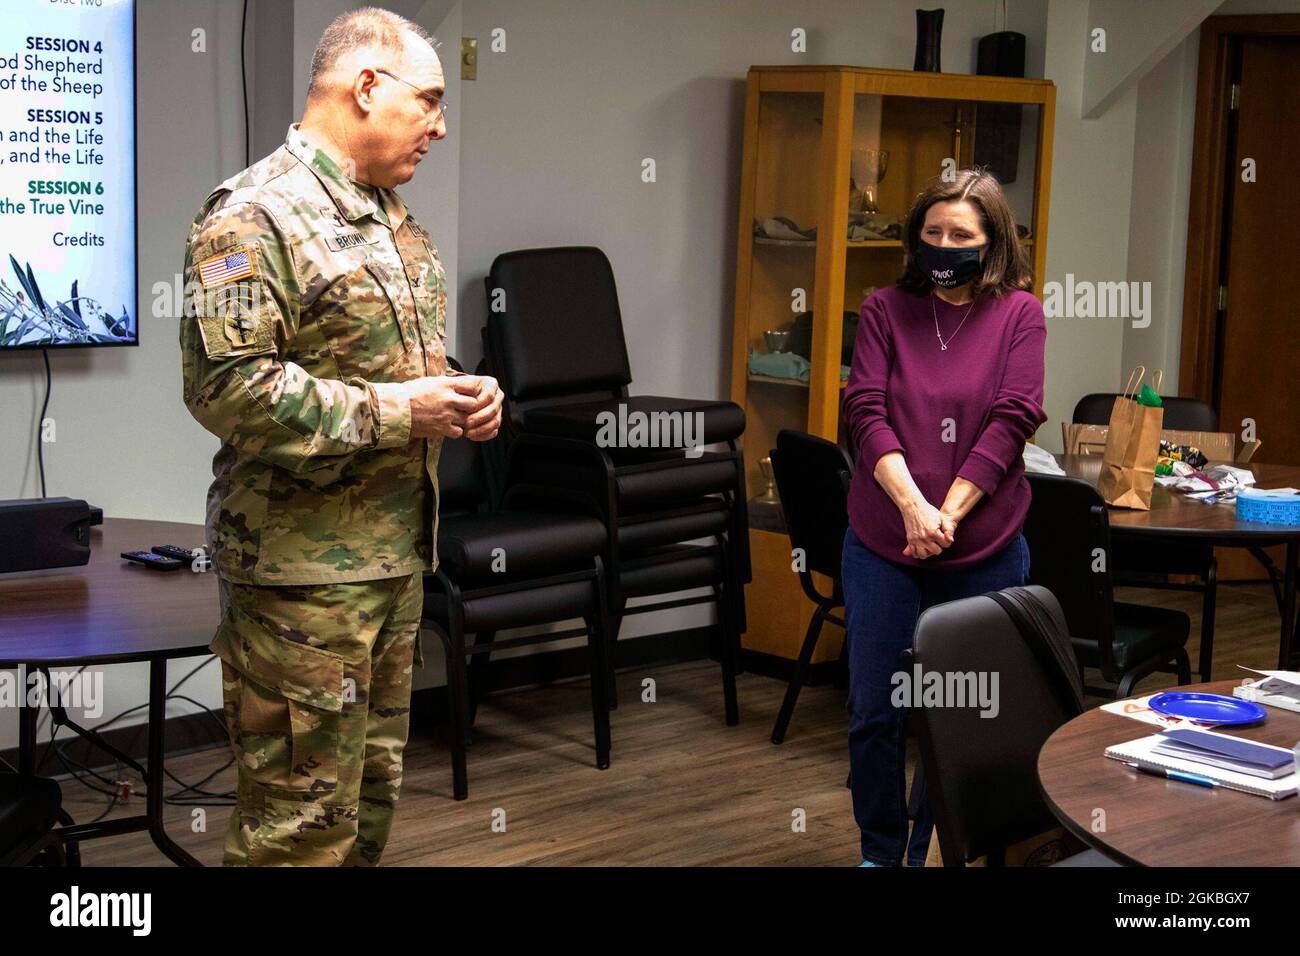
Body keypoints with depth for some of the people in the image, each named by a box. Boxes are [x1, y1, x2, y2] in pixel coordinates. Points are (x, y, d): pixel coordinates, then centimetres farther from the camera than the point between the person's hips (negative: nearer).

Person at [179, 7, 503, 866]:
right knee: (303, 819, -2)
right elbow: (225, 385, -24)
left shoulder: (391, 216, 15)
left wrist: (461, 396, 5)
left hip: (399, 554, 9)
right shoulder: (257, 214, -15)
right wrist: (395, 412, -21)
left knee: (374, 795, 18)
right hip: (303, 567, -9)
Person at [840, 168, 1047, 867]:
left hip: (983, 551, -1)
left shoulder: (1019, 314, 1)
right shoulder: (886, 310, 4)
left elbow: (1012, 418, -7)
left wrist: (949, 513, -15)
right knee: (874, 712, 6)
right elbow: (866, 409, -5)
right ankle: (880, 850, 24)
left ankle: (933, 850, 25)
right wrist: (912, 505, -19)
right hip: (882, 546, 1)